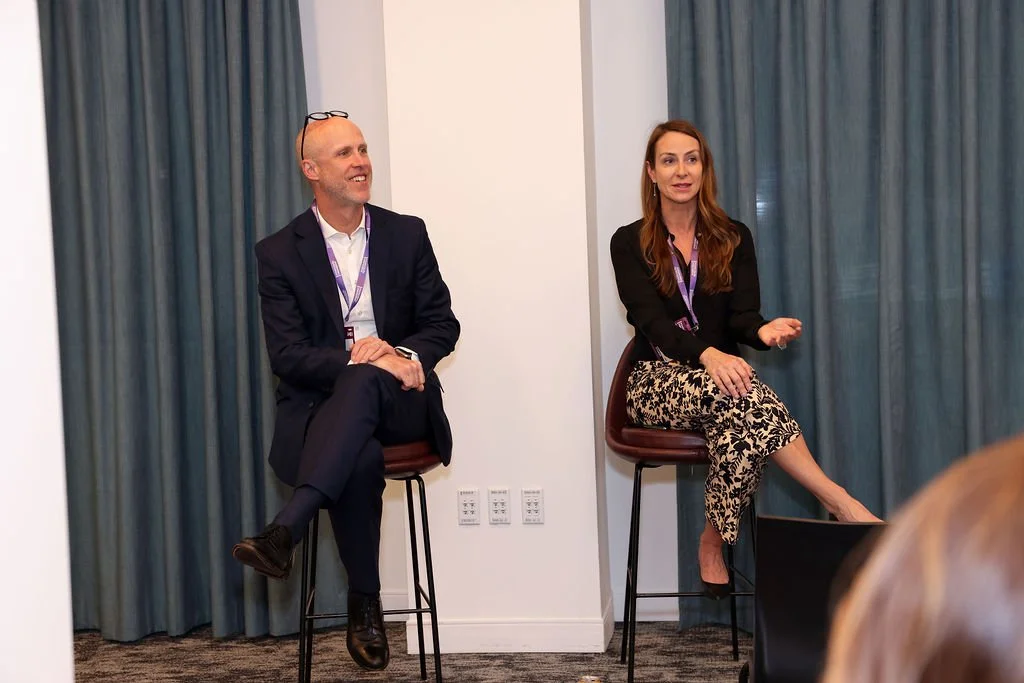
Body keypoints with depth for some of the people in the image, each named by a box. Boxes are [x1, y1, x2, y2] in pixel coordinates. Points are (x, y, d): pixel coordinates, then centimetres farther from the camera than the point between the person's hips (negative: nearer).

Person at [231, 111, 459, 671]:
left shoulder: (407, 234, 11)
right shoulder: (279, 253, 4)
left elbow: (442, 325, 8)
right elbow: (287, 355, -5)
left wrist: (404, 356, -14)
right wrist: (356, 358, -22)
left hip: (399, 399, 1)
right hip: (321, 405, -1)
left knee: (364, 382, -36)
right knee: (360, 457, -36)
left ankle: (285, 531, -45)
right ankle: (364, 602, -17)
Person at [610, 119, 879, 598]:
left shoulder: (733, 239, 11)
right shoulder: (630, 244, 3)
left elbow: (742, 315, -1)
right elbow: (652, 320, -13)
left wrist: (763, 331, -29)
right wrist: (708, 355, -34)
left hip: (717, 373, 3)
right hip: (657, 382, -2)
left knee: (738, 423, -38)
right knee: (741, 396, -36)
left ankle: (714, 539, -27)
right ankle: (839, 502, -37)